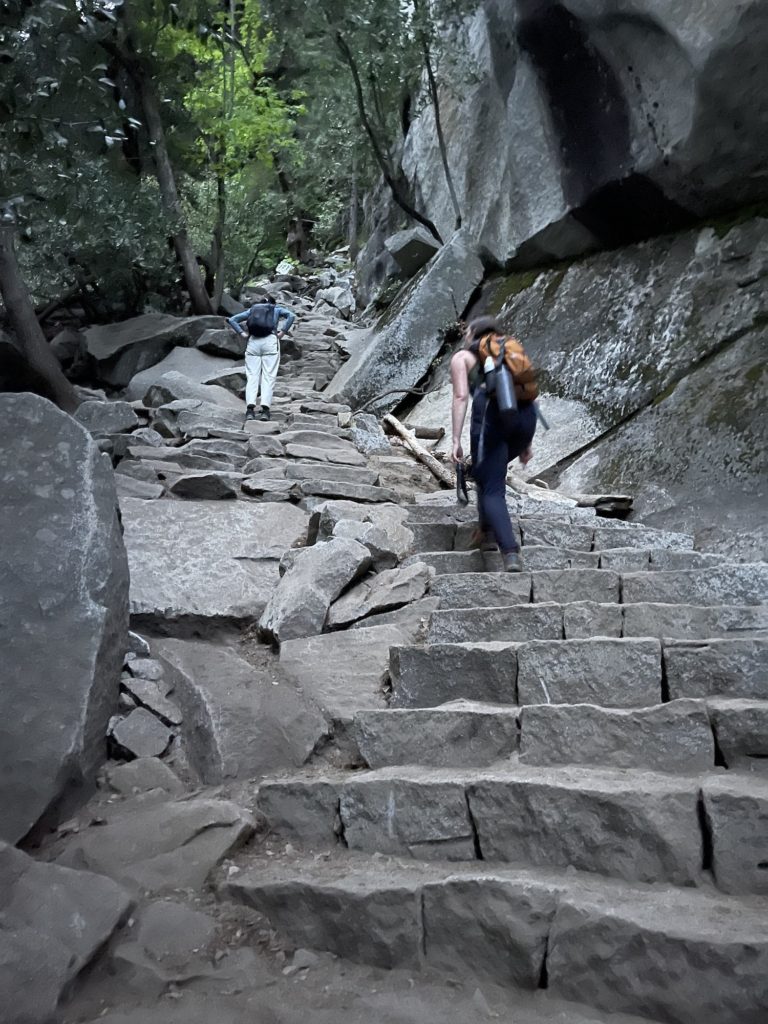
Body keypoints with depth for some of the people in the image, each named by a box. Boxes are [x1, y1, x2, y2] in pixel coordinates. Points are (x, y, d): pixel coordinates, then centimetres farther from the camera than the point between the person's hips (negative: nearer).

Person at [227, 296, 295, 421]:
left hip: (253, 342, 2)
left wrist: (242, 333, 11)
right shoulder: (277, 309, 21)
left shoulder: (252, 309, 26)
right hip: (270, 341, -2)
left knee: (252, 376, -3)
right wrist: (283, 332, 2)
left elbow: (231, 320, 19)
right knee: (268, 377, -4)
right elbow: (291, 316, 1)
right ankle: (265, 408, -18)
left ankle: (250, 408, -21)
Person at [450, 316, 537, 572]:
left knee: (492, 489, -3)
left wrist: (456, 440, -2)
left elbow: (461, 397, 2)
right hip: (525, 414, 5)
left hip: (491, 412, -5)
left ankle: (511, 553, -20)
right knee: (489, 470, 29)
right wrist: (526, 442, 23)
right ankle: (488, 532, 25)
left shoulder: (462, 357, 18)